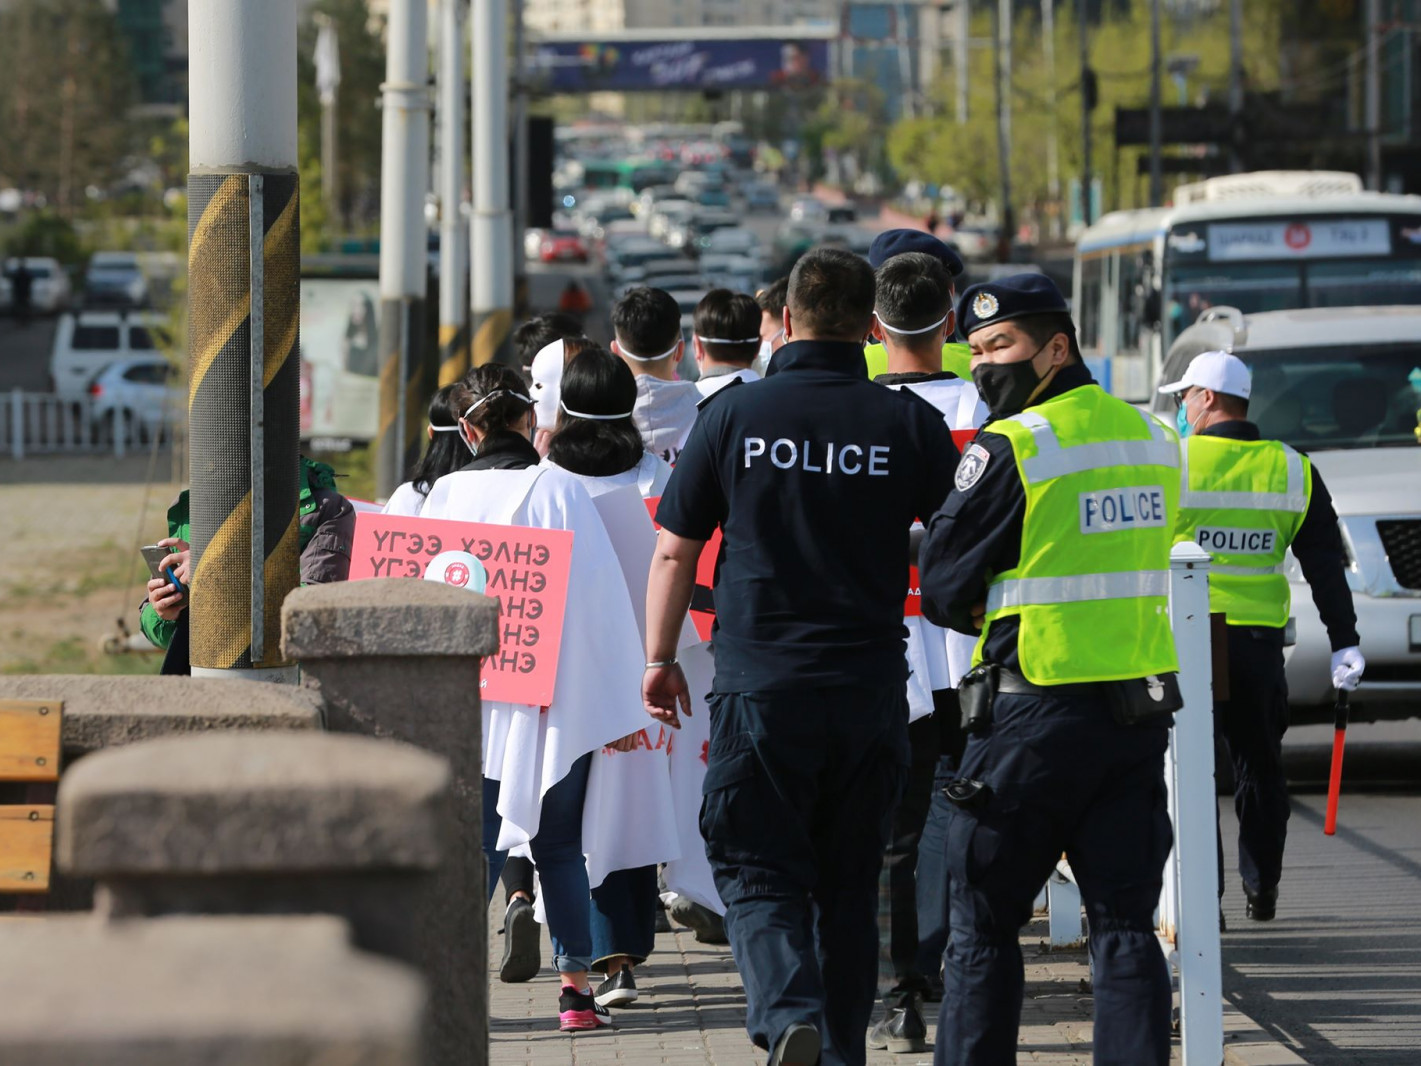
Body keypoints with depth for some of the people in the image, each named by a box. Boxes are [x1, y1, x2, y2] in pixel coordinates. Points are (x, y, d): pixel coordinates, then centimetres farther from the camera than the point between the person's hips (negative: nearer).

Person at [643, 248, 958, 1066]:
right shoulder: (911, 425, -2)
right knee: (849, 882, 14)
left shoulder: (734, 415, -2)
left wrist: (661, 657, 16)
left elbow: (675, 548, 4)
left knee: (758, 872, 2)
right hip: (871, 690, 2)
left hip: (759, 684, -1)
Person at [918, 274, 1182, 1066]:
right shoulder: (1155, 439, 9)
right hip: (1142, 709, 6)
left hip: (1038, 712, -6)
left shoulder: (1010, 448, -11)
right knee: (1126, 926, 6)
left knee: (985, 926, 5)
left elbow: (944, 590, -6)